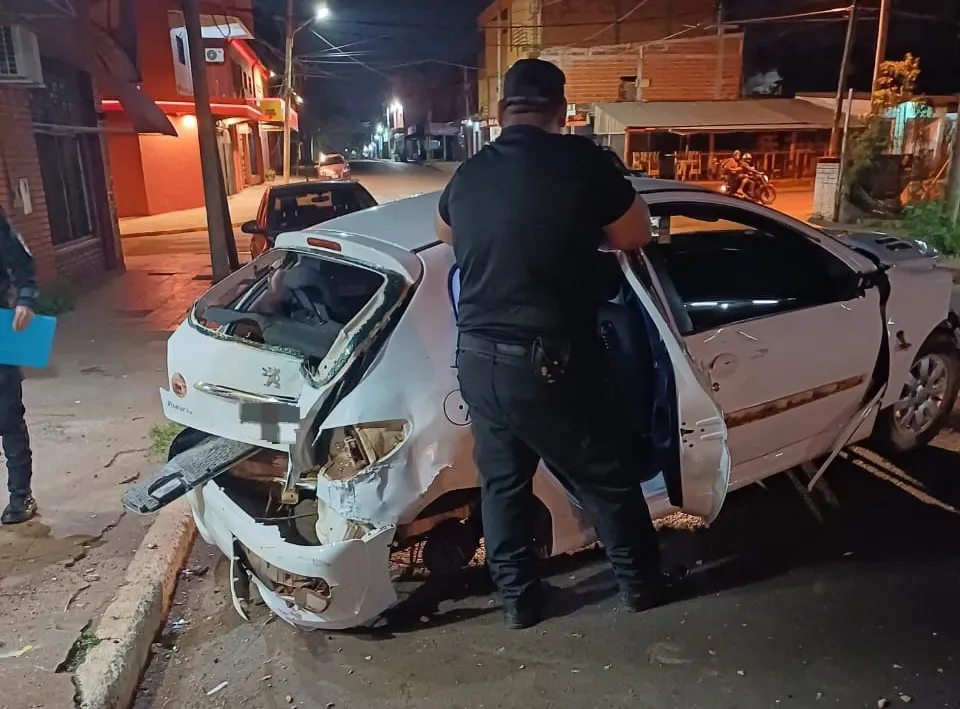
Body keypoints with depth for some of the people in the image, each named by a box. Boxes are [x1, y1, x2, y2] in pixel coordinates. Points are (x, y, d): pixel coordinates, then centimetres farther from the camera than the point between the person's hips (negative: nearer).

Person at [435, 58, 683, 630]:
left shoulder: (468, 175, 6)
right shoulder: (581, 160, -9)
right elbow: (636, 235, 4)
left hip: (477, 360, 5)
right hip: (547, 363, -4)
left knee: (502, 482, 19)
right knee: (606, 477, 16)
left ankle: (519, 598, 32)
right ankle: (641, 582, 34)